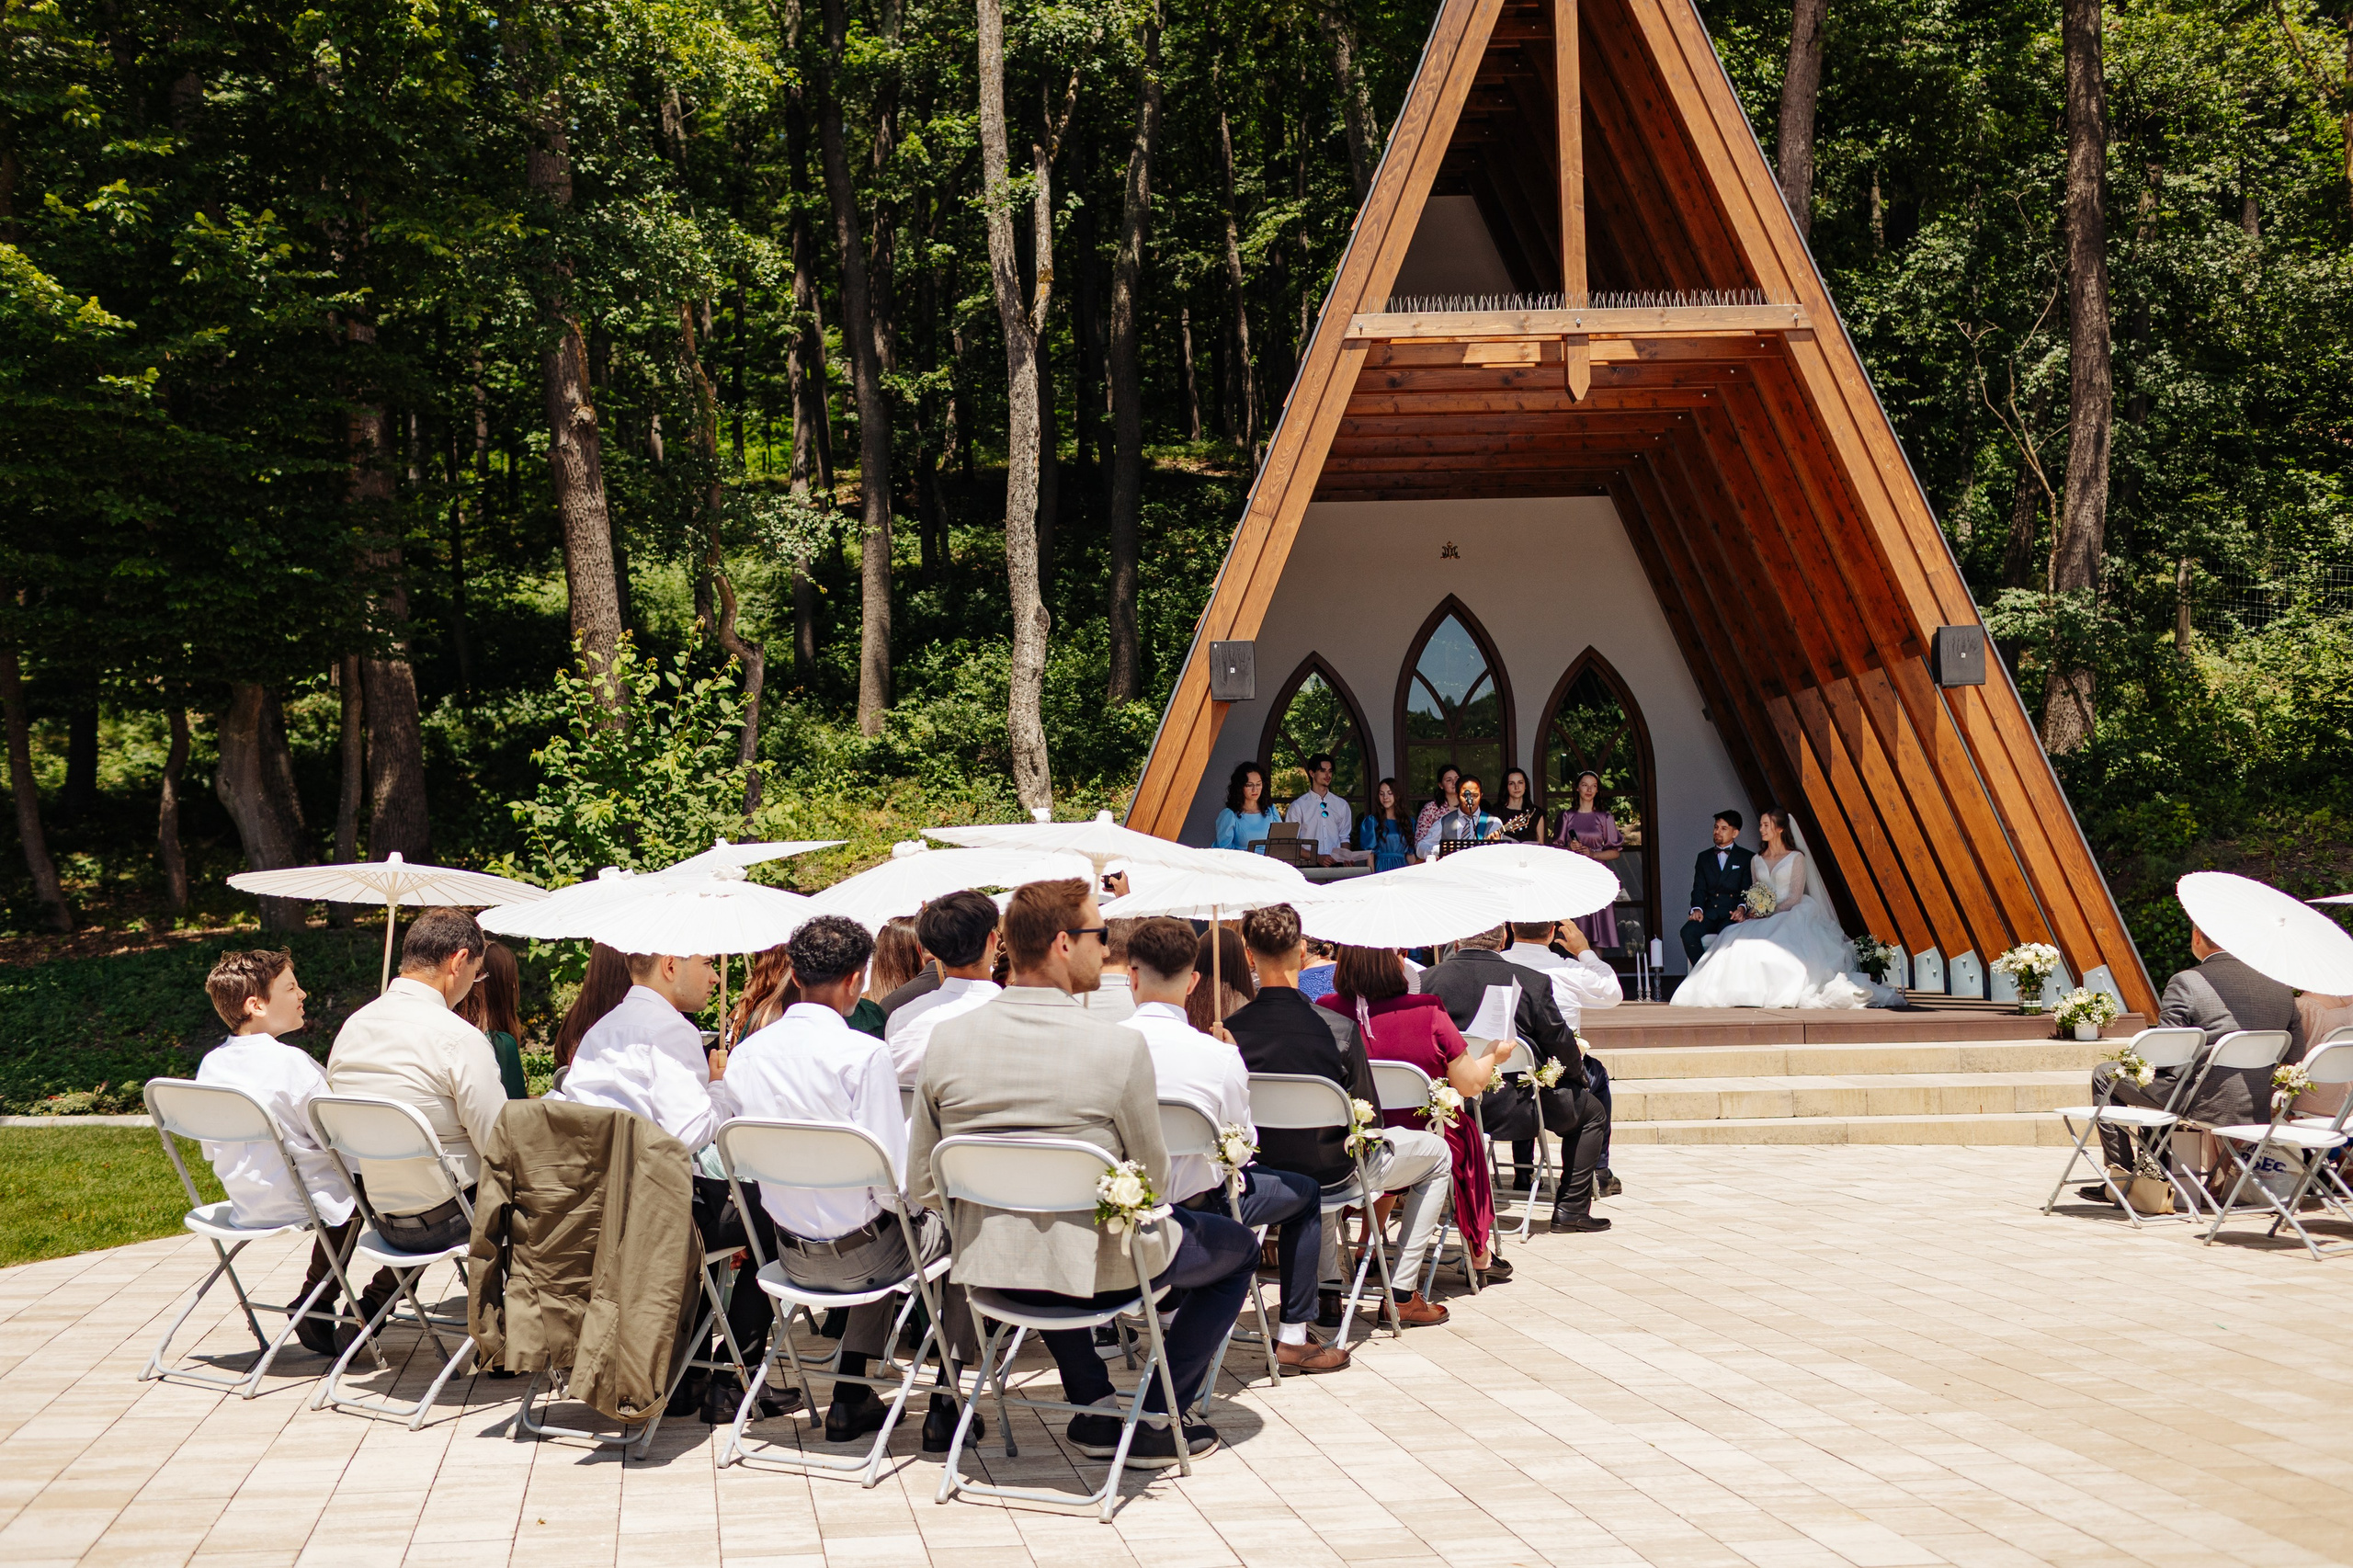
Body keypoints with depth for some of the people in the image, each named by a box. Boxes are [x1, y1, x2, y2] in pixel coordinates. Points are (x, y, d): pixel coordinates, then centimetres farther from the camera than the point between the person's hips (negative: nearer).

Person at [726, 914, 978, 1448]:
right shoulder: (864, 1054, -22)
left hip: (790, 1254, 6)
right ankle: (943, 1407, 20)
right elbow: (891, 1179, -22)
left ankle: (850, 1398, 31)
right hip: (856, 1255, -6)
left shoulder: (744, 1055, -4)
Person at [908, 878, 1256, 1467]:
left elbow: (923, 1185, 1)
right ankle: (1155, 1419, 19)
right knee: (1238, 1246, 22)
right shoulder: (1120, 1047, -19)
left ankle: (1093, 1407, 36)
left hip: (988, 1266, 5)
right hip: (1097, 1268, -5)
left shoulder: (946, 1040, -7)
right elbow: (1152, 1180, -8)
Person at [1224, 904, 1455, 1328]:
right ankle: (1402, 1294, 24)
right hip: (1332, 1173, -4)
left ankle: (1329, 1291, 37)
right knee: (1436, 1152, 23)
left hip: (1262, 1169, 4)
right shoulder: (1337, 1028, -24)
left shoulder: (1230, 1031, -17)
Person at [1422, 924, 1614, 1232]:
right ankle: (1571, 1207, 17)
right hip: (1511, 1109, -4)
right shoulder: (1530, 981, -11)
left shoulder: (1426, 980, -5)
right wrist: (1577, 1073, 20)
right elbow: (1562, 1045, -3)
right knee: (1593, 1112, 21)